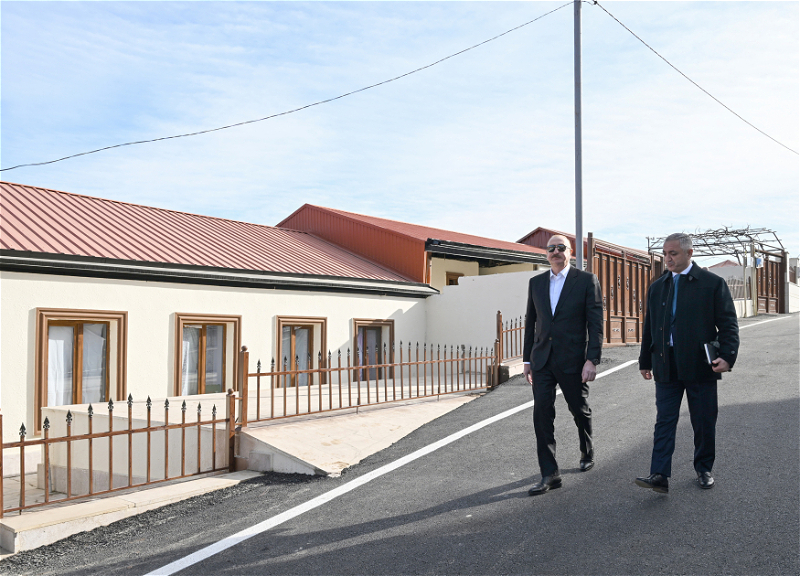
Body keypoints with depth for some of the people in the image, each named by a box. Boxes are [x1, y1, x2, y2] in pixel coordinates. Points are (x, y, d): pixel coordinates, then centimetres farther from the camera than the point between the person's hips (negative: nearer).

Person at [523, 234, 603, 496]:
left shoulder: (587, 281, -3)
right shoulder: (536, 283, 10)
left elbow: (595, 324, -7)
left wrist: (592, 359, -15)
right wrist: (527, 359, 12)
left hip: (572, 360, -3)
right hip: (542, 360, 3)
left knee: (580, 410, 13)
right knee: (542, 413, -5)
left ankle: (587, 453, 40)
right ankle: (549, 474, -1)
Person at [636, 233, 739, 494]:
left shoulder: (713, 283, 0)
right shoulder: (657, 287, 11)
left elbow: (728, 324, -2)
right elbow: (650, 328, 16)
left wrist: (727, 356, -14)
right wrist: (645, 361, 15)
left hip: (700, 365, -2)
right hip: (666, 367, 3)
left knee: (704, 423, 8)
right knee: (664, 422, -2)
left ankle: (704, 470, 26)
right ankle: (660, 476, -4)